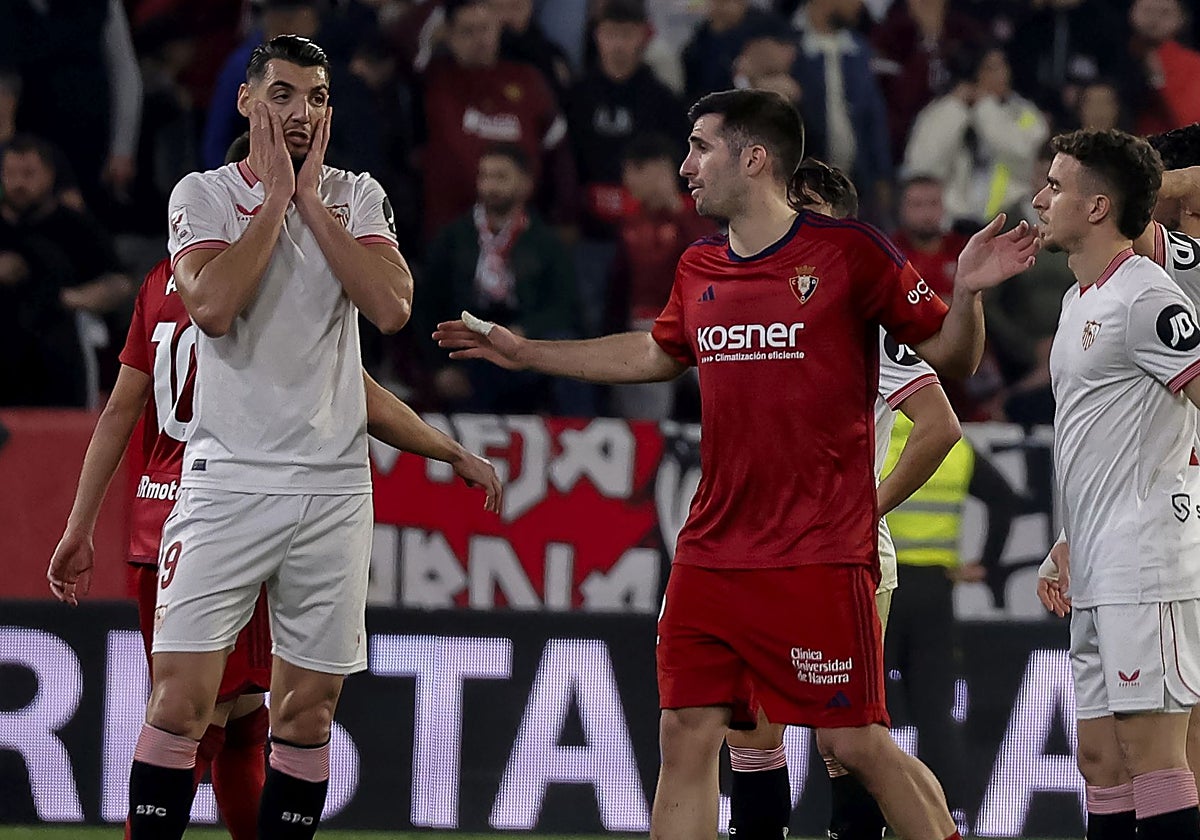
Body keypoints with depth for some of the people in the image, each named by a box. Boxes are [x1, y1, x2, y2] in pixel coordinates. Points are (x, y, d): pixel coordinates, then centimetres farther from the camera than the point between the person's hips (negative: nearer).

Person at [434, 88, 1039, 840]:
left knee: (859, 744, -6)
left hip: (820, 555, -6)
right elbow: (657, 354, 32)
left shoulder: (848, 252, -6)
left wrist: (966, 295, -22)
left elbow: (952, 357, -1)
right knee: (687, 735, 2)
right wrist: (523, 352, 35)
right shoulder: (699, 271, 11)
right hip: (713, 549, 6)